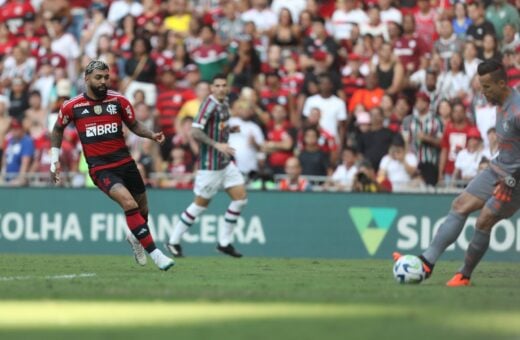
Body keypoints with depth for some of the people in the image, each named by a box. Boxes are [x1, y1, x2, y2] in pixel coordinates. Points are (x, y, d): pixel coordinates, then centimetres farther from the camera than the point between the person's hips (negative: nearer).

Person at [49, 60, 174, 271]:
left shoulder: (118, 101, 0)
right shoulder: (72, 107, -4)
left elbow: (133, 125, 11)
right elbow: (58, 129, 14)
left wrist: (151, 135, -8)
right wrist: (54, 160, 12)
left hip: (124, 162, 4)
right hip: (99, 168, -4)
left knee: (143, 209, 13)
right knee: (129, 203, -24)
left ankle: (135, 238, 48)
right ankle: (155, 253, -21)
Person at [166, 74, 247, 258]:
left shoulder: (224, 103, 8)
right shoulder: (209, 104, -18)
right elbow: (195, 132, -26)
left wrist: (230, 129, 6)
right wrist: (217, 145, -34)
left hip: (225, 162, 8)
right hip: (210, 164, -8)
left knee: (240, 197, 2)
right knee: (201, 204, 0)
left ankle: (224, 242, 12)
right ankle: (173, 241, 14)